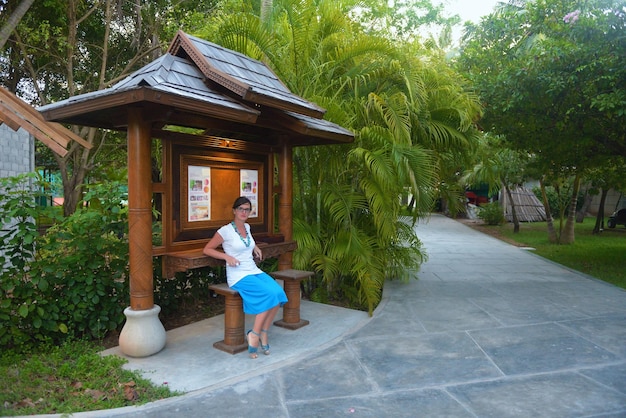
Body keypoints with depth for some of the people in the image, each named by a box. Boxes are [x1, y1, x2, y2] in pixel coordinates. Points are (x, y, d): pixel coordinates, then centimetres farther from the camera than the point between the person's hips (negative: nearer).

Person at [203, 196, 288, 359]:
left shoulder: (247, 227, 13)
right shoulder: (225, 230, -7)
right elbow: (207, 249, -2)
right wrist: (227, 256, -15)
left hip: (255, 271, 7)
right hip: (239, 276, -6)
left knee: (279, 293, -20)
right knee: (270, 295, -27)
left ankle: (263, 333, -8)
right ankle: (255, 334, -12)